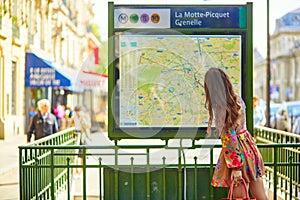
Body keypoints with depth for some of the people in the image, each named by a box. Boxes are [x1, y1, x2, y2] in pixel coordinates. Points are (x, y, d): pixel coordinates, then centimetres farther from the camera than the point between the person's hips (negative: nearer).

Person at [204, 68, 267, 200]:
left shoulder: (223, 108, -20)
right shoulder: (237, 98, 2)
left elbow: (231, 138, -20)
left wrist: (235, 167, -17)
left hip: (236, 151, -8)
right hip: (249, 146, 8)